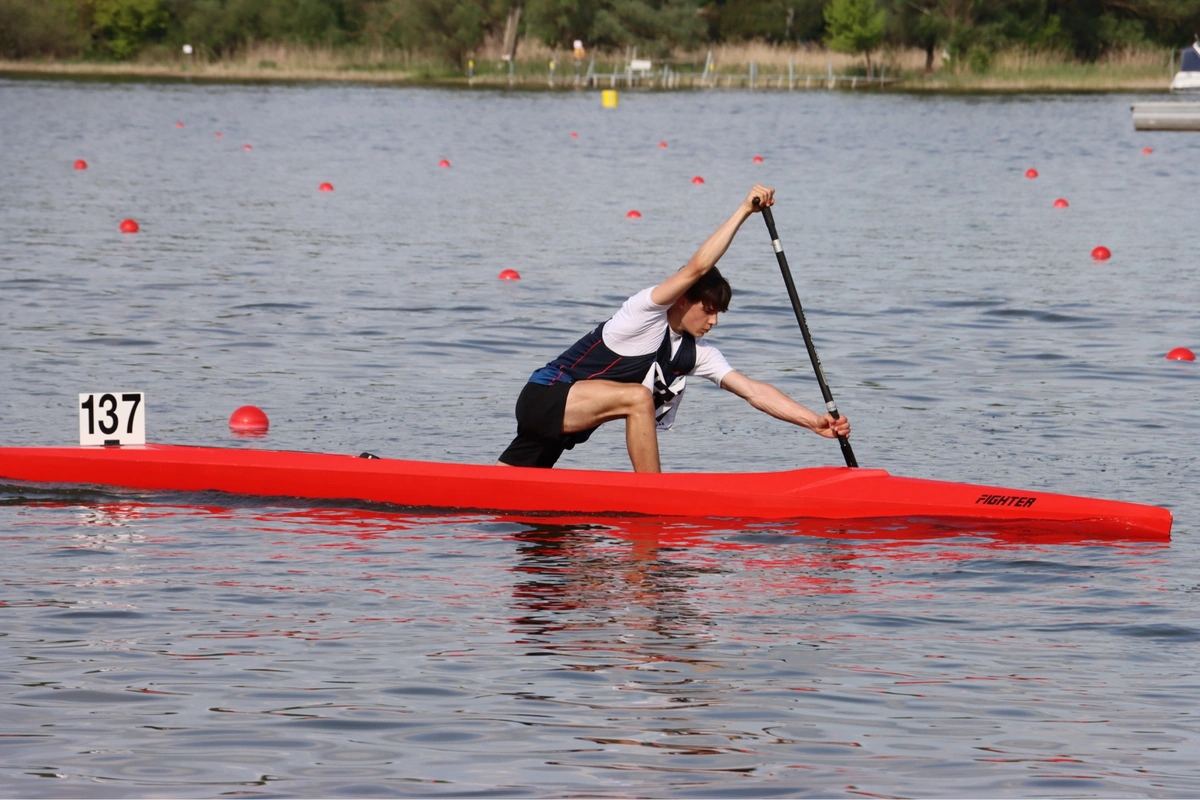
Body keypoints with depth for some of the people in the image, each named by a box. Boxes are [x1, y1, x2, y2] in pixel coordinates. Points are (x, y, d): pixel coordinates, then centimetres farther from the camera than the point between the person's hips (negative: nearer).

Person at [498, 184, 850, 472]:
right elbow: (698, 267, -28)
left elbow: (753, 391, 1)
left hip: (564, 418, 9)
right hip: (543, 397, -9)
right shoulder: (646, 311, -15)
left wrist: (814, 421, -10)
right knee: (637, 397, -28)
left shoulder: (696, 353, 6)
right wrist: (744, 210, -29)